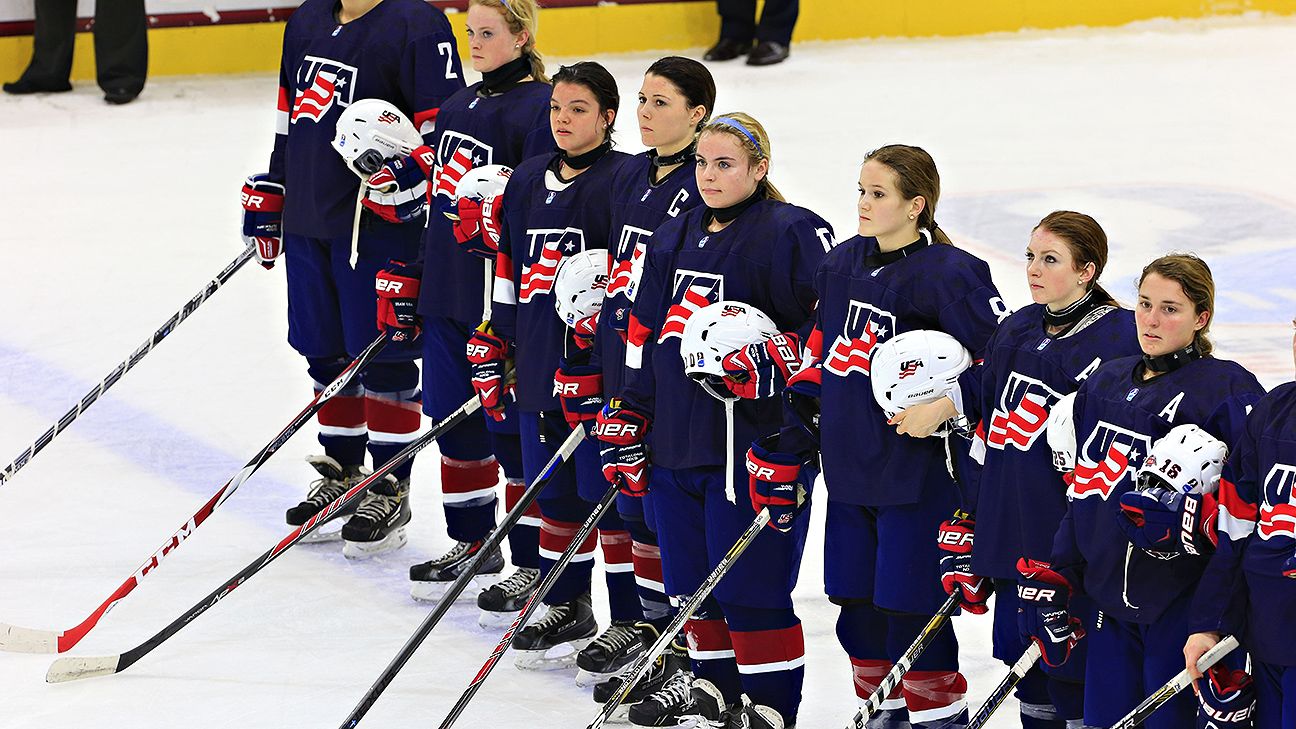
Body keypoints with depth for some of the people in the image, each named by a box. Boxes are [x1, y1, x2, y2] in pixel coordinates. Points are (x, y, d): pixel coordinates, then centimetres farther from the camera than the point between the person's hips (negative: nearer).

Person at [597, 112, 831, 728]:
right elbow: (645, 334, 19)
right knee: (690, 576, 16)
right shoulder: (674, 238, 13)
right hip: (676, 439, 7)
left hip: (753, 445, -7)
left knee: (750, 584, -5)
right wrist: (627, 417, 16)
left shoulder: (790, 236, -9)